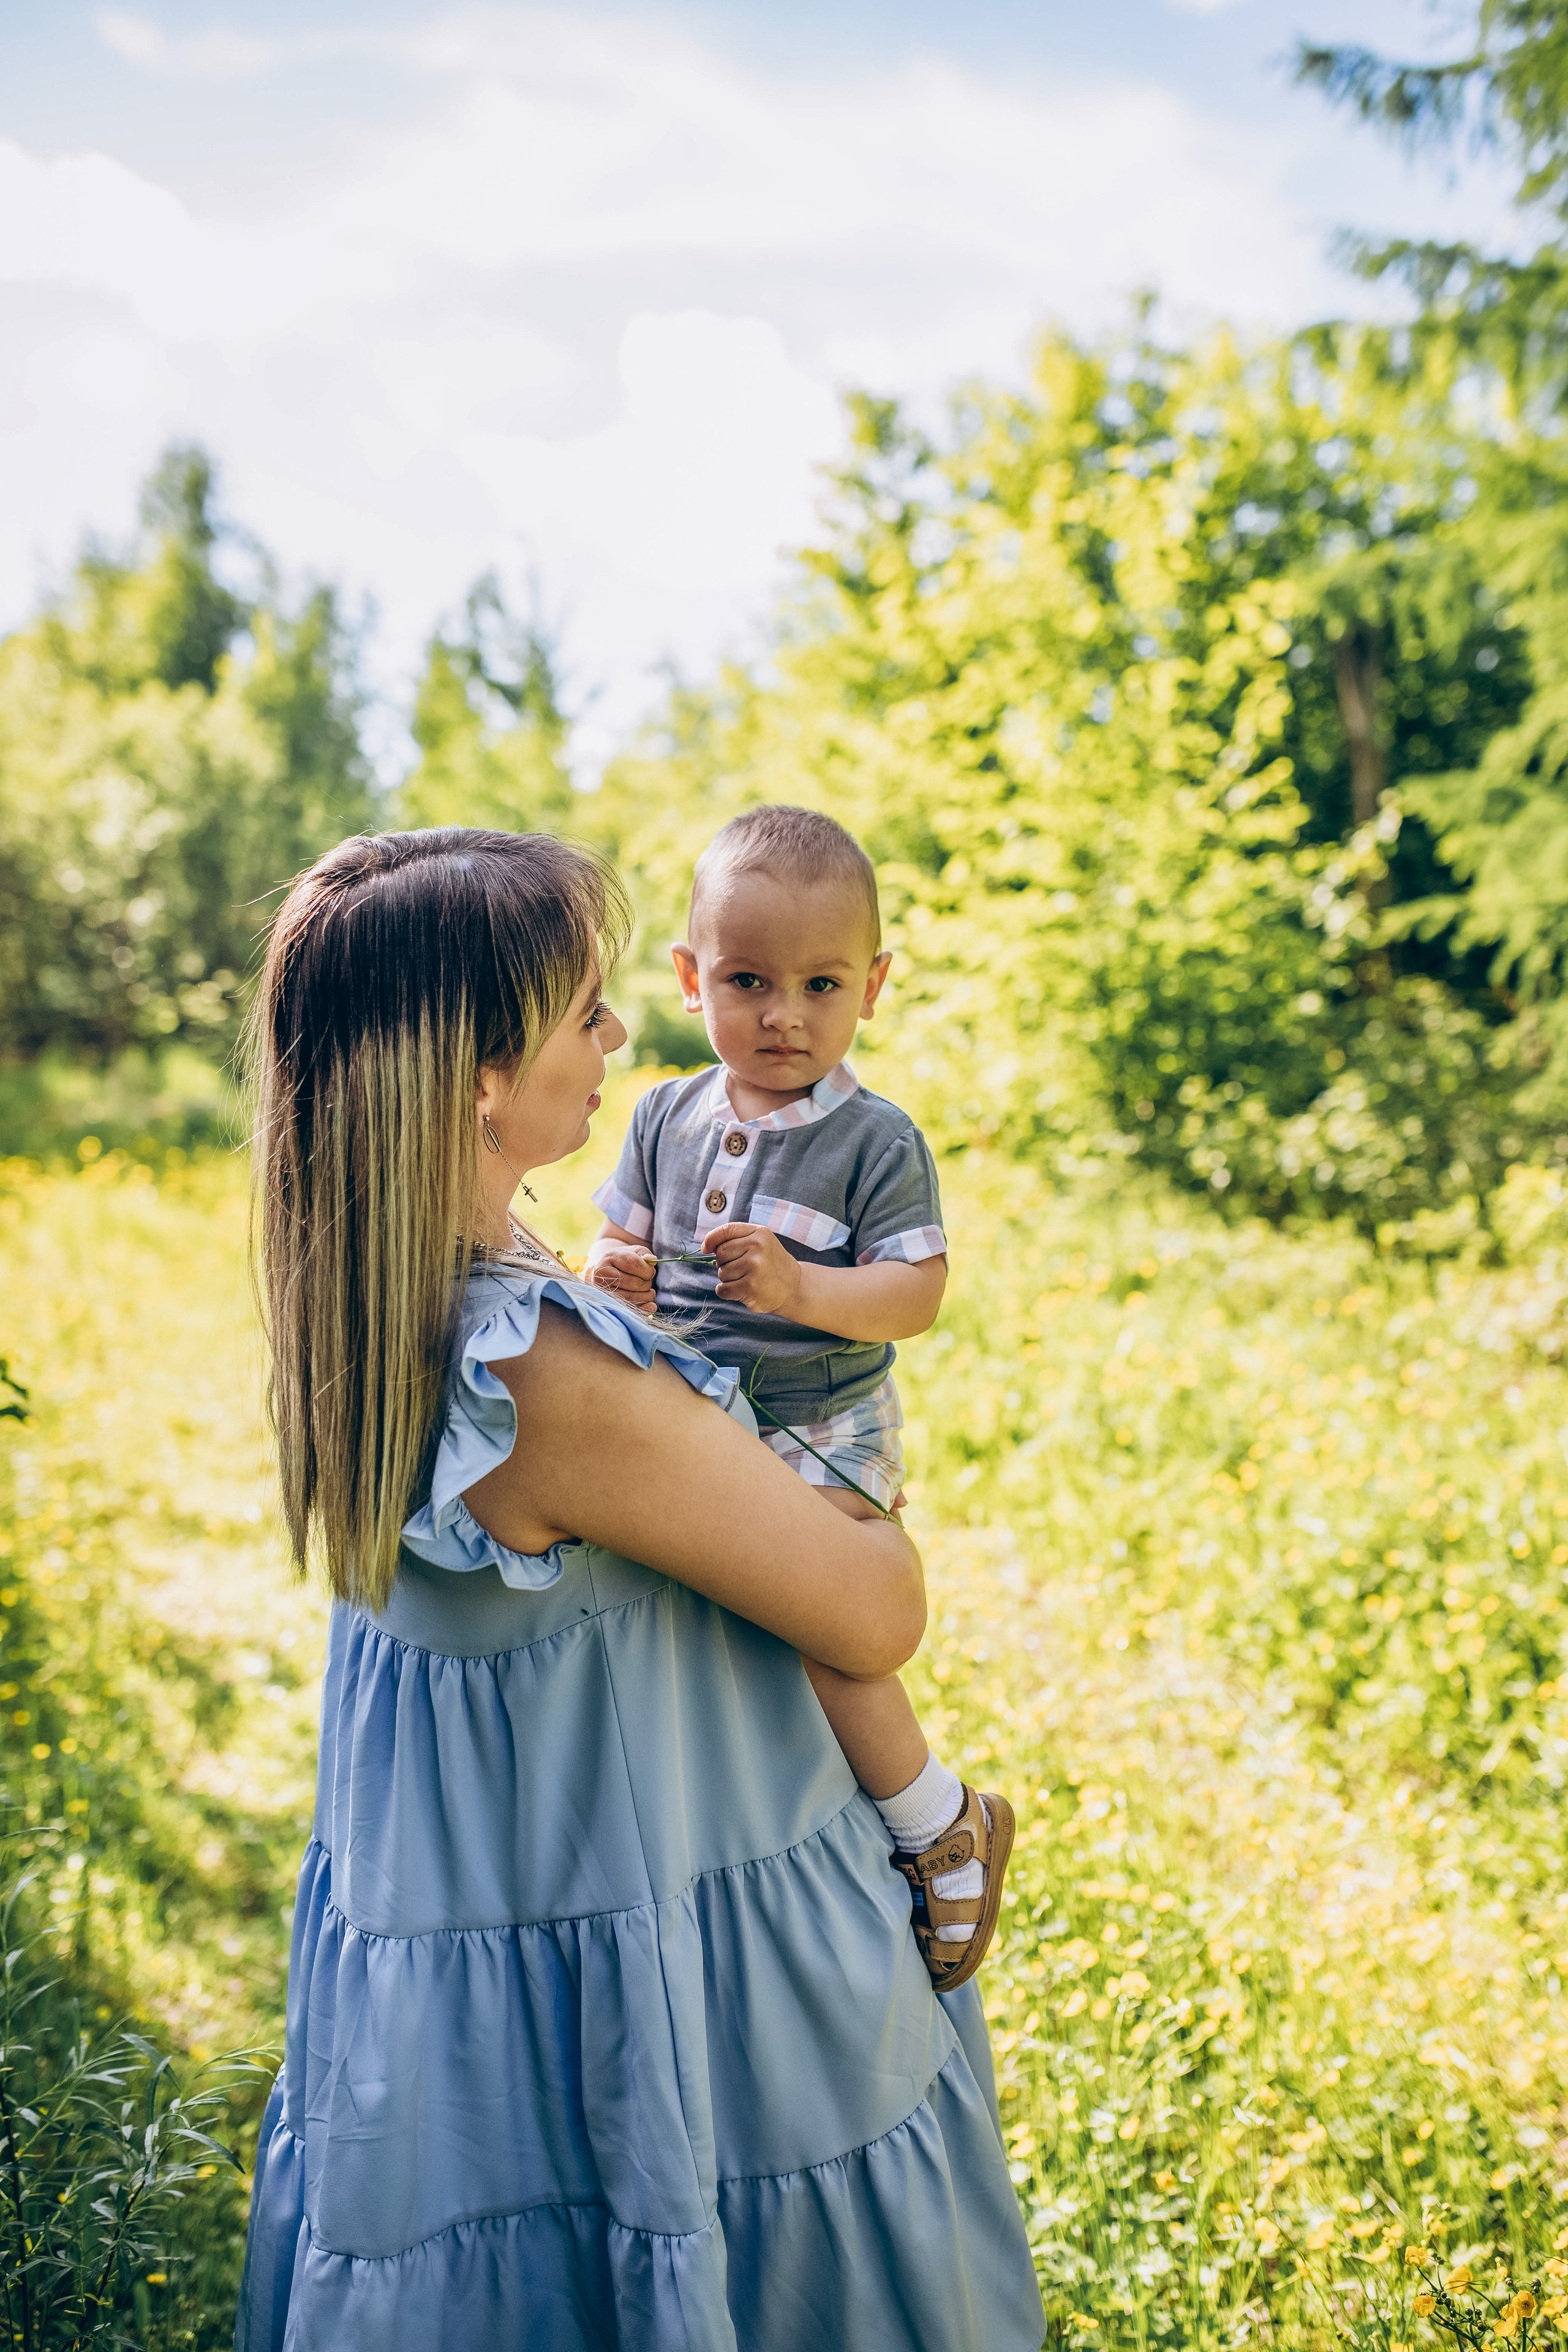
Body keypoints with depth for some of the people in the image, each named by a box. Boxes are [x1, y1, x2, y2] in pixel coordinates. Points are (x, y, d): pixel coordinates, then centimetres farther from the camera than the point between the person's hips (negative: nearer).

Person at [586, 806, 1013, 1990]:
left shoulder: (878, 1140, -9)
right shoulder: (669, 1117, 6)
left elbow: (917, 1295, -14)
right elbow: (622, 1238, 10)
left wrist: (802, 1289, -31)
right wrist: (612, 1271, -14)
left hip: (823, 1433, -6)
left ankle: (946, 1822, 0)